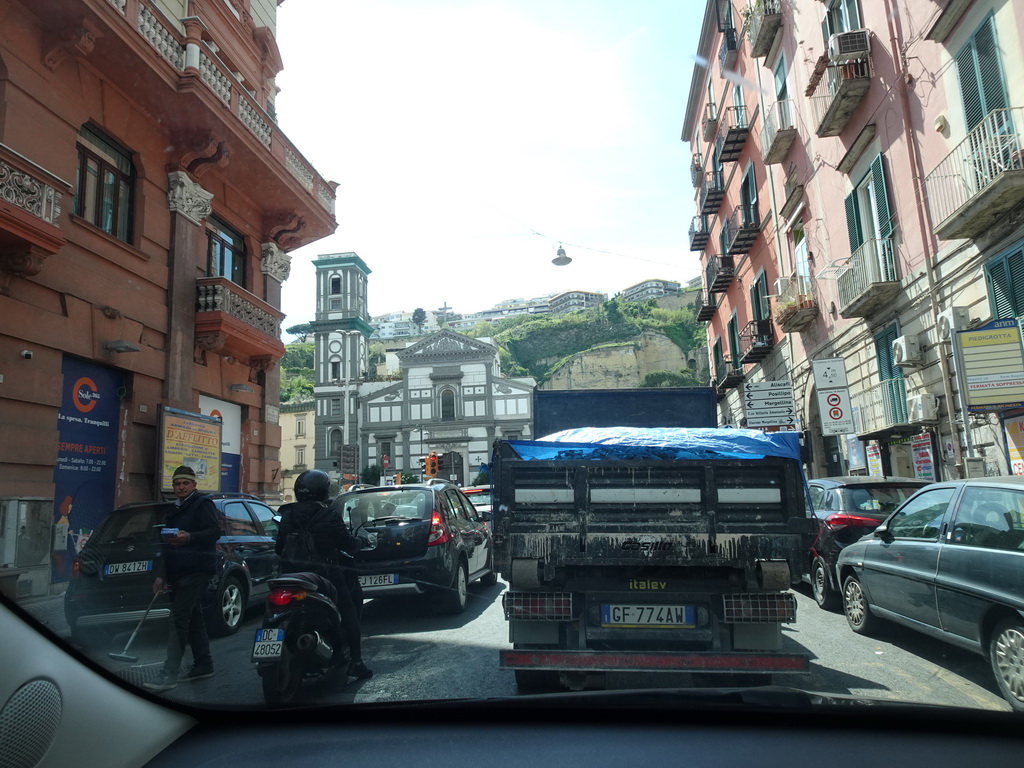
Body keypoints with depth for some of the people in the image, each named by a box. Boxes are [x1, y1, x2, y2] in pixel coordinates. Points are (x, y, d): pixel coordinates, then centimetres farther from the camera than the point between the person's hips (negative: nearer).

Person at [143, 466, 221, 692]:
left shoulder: (202, 504, -5)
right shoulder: (175, 511, 22)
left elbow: (214, 531, -17)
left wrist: (189, 538, -32)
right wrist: (163, 576, 23)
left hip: (196, 571, -9)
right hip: (178, 572, 9)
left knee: (179, 618, -13)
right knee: (192, 617, 13)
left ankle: (169, 674, -13)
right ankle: (203, 665, 22)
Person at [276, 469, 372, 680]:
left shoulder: (286, 515, 6)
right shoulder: (330, 516, -10)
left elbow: (279, 548, 12)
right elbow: (349, 544, -6)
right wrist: (358, 543, 15)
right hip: (324, 573, -5)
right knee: (349, 612, 3)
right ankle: (356, 661, -1)